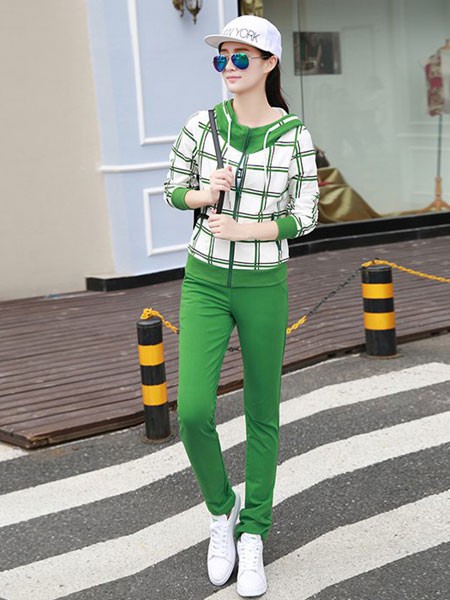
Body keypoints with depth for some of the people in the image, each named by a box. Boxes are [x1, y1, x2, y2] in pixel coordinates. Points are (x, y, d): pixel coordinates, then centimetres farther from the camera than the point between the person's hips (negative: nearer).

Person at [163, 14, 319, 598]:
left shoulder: (295, 136, -8)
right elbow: (173, 191, 8)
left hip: (263, 286, -1)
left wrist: (245, 231, -20)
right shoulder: (201, 124, -4)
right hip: (205, 282, 1)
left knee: (262, 415, 7)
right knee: (194, 412, -12)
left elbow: (305, 219, -4)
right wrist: (204, 194, -16)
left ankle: (252, 537, 25)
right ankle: (221, 510, 18)